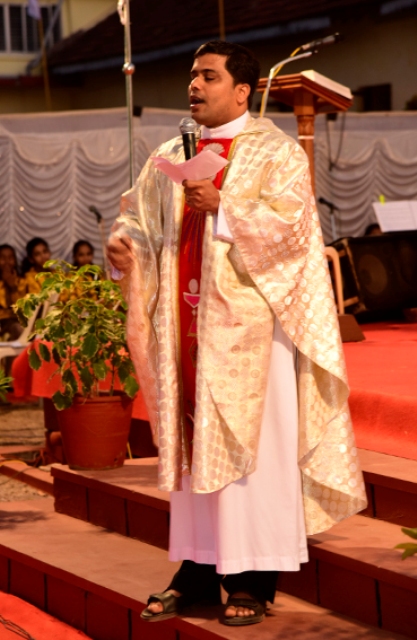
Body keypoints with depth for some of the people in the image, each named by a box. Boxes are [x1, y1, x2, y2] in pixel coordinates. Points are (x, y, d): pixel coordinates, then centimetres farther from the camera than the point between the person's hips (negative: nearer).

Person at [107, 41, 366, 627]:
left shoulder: (276, 152, -1)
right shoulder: (171, 158, 17)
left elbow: (290, 222, -13)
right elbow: (140, 215, 13)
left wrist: (221, 207, -22)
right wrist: (125, 245, -8)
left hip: (248, 322, -5)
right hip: (187, 322, 6)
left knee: (250, 445, -5)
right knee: (189, 443, 7)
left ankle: (252, 579, 1)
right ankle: (197, 570, 15)